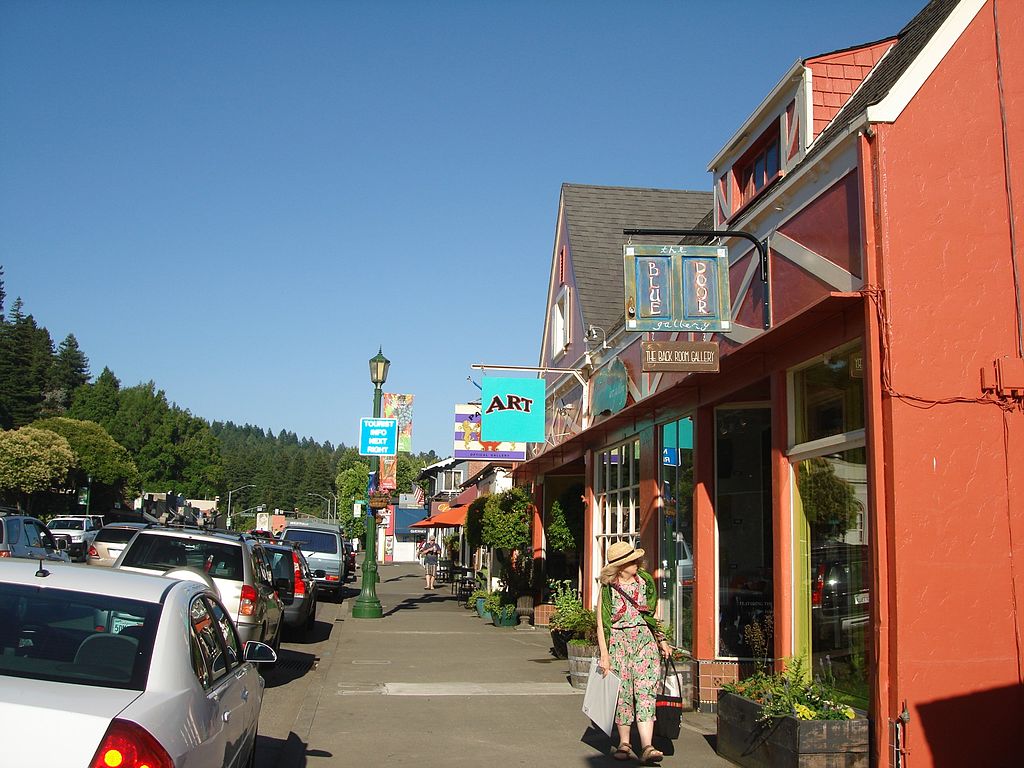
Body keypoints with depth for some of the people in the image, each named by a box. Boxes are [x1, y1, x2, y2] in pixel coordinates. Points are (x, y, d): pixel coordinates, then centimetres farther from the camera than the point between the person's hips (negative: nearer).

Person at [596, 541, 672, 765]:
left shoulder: (644, 582, 10)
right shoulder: (608, 589, -1)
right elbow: (602, 624, -2)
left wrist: (661, 640, 16)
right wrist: (604, 654, -8)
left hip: (645, 640, 2)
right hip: (618, 641, -2)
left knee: (645, 691, -8)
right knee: (623, 693, 2)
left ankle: (647, 747, -14)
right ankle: (624, 744, 15)